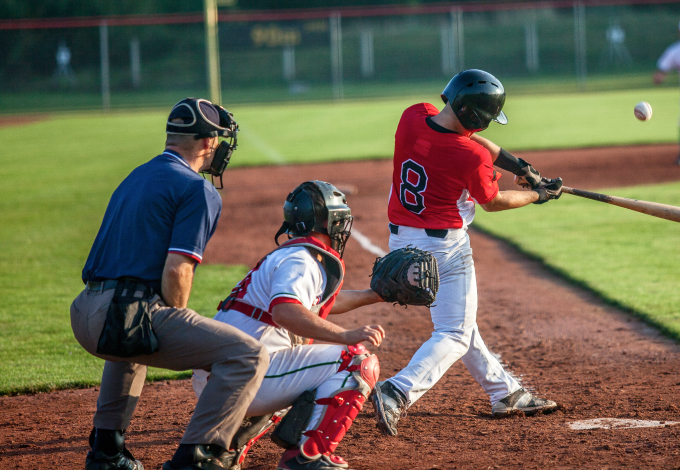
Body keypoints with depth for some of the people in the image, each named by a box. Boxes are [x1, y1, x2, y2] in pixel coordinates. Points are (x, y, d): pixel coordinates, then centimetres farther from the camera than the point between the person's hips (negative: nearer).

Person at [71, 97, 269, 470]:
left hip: (85, 318, 9)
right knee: (248, 356, -8)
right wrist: (177, 329, 3)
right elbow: (176, 272, -14)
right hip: (132, 314, -9)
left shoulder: (135, 178, 24)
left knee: (131, 343, 43)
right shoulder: (197, 191, -3)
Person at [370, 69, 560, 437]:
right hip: (444, 247, -8)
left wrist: (519, 165, 9)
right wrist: (537, 195, 13)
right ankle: (396, 393, -20)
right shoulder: (472, 158, -23)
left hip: (400, 241, 8)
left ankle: (505, 392, 34)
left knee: (457, 321, 20)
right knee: (455, 335, 0)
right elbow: (492, 202, -3)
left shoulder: (413, 117, -6)